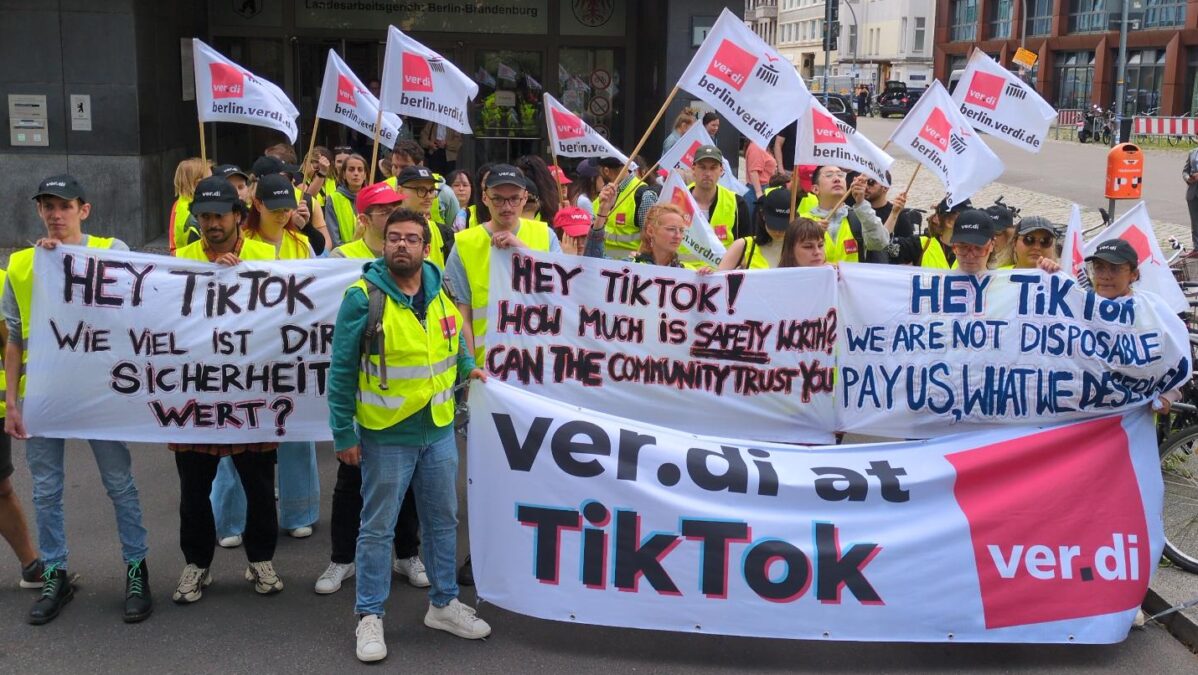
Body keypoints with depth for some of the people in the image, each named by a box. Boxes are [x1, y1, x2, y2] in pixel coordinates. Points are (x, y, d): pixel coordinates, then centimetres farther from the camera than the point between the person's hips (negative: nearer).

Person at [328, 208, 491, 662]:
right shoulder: (363, 297, -14)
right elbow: (342, 371, -11)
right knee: (378, 528, 6)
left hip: (440, 429, 5)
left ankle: (443, 604, 32)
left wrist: (467, 365, 1)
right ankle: (370, 616, 20)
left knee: (443, 520, 16)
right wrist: (343, 434, -11)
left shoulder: (443, 290, 2)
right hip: (386, 436, -5)